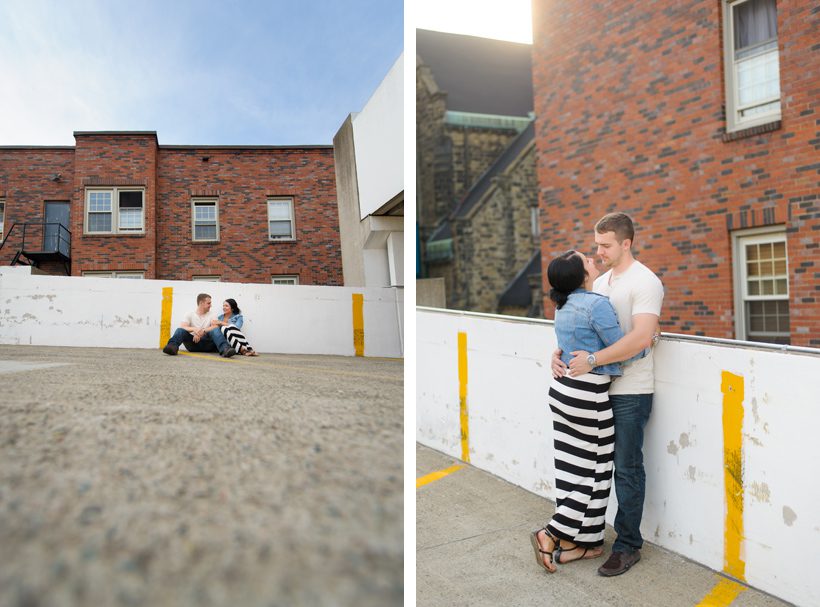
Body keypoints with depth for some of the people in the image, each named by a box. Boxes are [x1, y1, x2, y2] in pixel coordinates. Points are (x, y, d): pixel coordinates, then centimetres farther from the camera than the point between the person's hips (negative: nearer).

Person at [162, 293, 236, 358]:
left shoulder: (212, 315, 15)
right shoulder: (189, 315, 11)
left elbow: (215, 327, -4)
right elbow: (182, 327, -6)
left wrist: (202, 331, -20)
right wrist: (194, 329, -27)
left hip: (206, 343, 0)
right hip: (192, 342, 0)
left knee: (215, 330, -29)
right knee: (180, 330, -25)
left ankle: (224, 349, -59)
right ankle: (172, 346, -57)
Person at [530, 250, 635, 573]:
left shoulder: (564, 306, 10)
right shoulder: (597, 304, -15)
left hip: (562, 389, 8)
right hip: (588, 395, -8)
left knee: (571, 468, 13)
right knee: (593, 472, 6)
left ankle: (571, 543, 22)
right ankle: (551, 534, 7)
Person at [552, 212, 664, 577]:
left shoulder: (644, 282, -13)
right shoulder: (600, 282, 13)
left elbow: (641, 338, -25)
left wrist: (592, 360, -26)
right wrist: (560, 352, -2)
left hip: (631, 392, -7)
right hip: (600, 387, 7)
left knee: (627, 468, 3)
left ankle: (628, 546, 17)